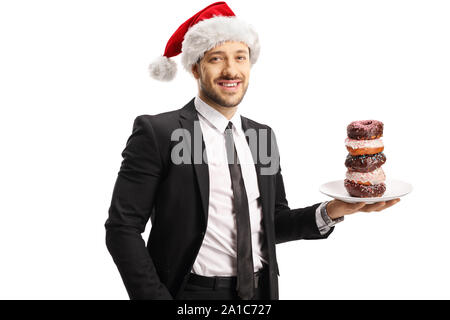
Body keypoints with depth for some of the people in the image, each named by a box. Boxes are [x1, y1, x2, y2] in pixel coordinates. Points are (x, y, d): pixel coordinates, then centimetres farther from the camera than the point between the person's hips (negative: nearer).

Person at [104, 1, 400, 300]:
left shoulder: (263, 135, 5)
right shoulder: (157, 132, -12)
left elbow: (274, 223, 8)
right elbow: (122, 228, -12)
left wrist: (332, 211, -6)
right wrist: (156, 297, -18)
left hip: (260, 290, 5)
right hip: (193, 291, -5)